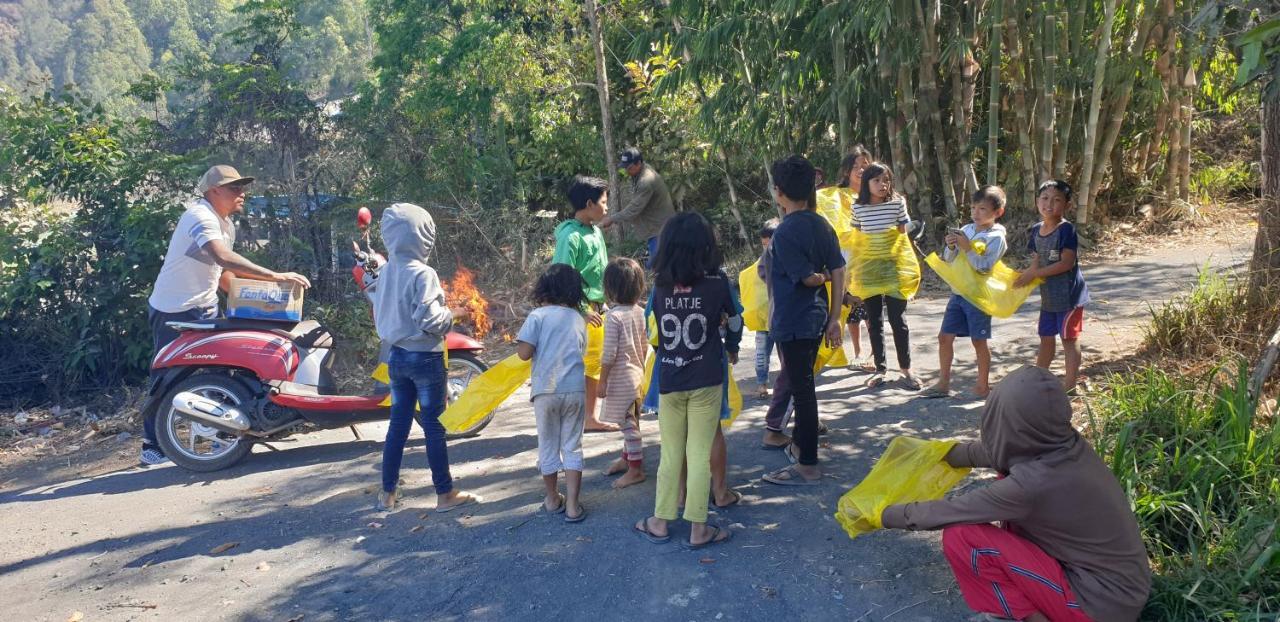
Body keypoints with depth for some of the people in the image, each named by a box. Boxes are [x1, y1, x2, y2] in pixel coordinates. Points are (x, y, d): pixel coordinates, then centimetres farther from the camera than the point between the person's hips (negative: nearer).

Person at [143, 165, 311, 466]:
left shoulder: (225, 224, 10)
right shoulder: (200, 216, -20)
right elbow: (224, 257, -37)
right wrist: (275, 276, -42)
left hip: (204, 309, 8)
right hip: (174, 311, -8)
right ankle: (152, 447, 10)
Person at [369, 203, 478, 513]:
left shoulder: (386, 272, 5)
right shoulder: (422, 274, -18)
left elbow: (379, 313, 12)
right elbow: (429, 320, -22)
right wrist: (448, 314, -4)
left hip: (396, 356, 7)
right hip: (425, 357, -7)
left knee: (398, 424, 14)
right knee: (434, 426, 2)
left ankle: (388, 492, 22)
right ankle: (445, 494, 11)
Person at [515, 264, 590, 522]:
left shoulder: (538, 316, -3)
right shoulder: (578, 319, 9)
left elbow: (524, 353, -10)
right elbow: (581, 353, 13)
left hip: (546, 390, -2)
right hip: (575, 389, 2)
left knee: (548, 446, 13)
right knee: (572, 447, 10)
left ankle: (553, 500, 27)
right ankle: (572, 506, 9)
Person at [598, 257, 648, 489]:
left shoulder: (614, 316, -21)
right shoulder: (640, 312, 2)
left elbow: (609, 354, -20)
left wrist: (602, 381, -12)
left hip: (621, 378, -8)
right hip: (637, 374, 8)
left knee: (628, 424, 2)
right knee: (630, 422, 21)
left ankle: (636, 470, 11)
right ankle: (626, 458, 36)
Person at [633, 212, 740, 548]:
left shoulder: (660, 287, -4)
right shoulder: (717, 282, -8)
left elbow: (652, 331, 5)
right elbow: (735, 322, 8)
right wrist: (731, 348, 28)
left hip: (669, 381, 2)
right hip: (706, 381, -2)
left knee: (670, 453, 13)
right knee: (699, 454, 4)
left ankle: (661, 522, 22)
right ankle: (698, 528, 11)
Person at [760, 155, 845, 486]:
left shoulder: (785, 233, -20)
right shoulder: (822, 225, 3)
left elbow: (807, 277, -20)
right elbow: (838, 272, 2)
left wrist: (820, 278, 3)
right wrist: (835, 319, 5)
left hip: (792, 322, -8)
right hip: (816, 318, 8)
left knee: (802, 390, 0)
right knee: (803, 385, 23)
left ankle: (808, 465, 9)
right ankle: (801, 441, 41)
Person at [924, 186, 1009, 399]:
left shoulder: (996, 237, -10)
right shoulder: (966, 230, 7)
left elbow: (984, 266, -19)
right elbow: (948, 260, 7)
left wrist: (966, 247, -25)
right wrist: (951, 247, -12)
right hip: (958, 292, 6)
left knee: (979, 341, 4)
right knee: (945, 337, 6)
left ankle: (983, 385, 18)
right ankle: (943, 383, 15)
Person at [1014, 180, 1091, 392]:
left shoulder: (1067, 230, -16)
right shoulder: (1035, 231, 5)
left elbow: (1066, 263, -22)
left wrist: (1034, 274, -21)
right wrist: (1026, 275, -11)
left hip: (1068, 294, -7)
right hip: (1048, 295, 7)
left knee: (1069, 338, 2)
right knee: (1046, 337, 18)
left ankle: (1069, 384, 9)